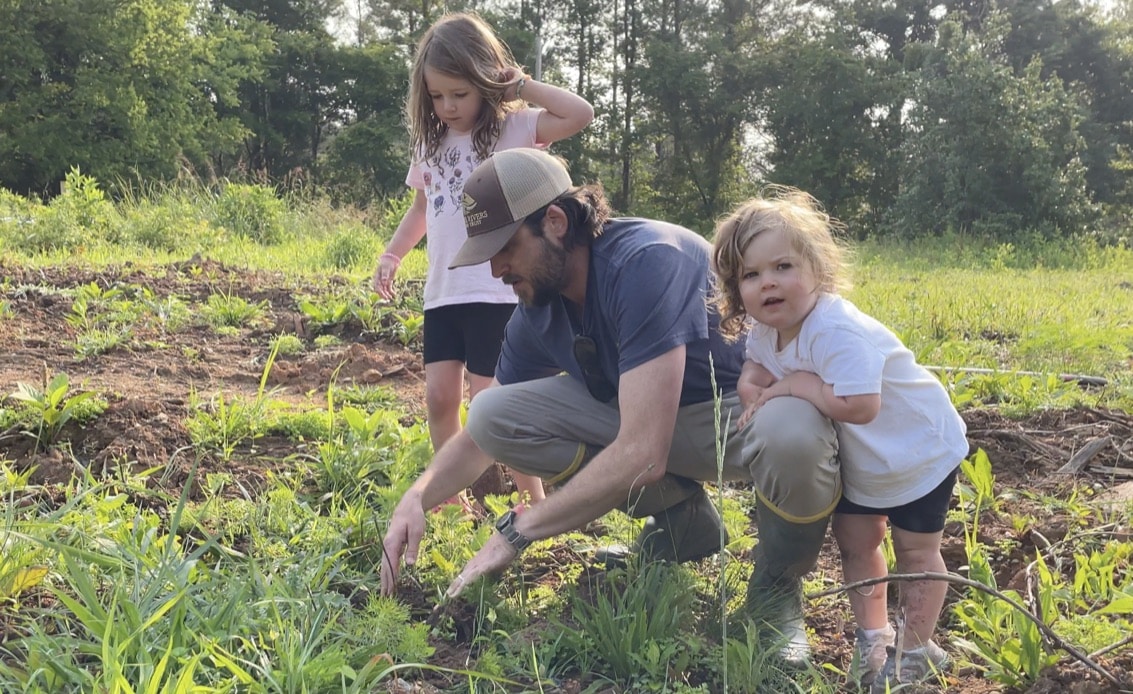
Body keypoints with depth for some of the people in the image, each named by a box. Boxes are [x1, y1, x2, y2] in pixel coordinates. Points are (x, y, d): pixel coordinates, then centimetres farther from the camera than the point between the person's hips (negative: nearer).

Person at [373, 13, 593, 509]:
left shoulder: (514, 129, -5)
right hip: (443, 292, 6)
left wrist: (520, 85, -13)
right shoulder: (431, 141, 12)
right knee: (440, 396, 5)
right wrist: (392, 254, 13)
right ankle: (450, 497, 21)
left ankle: (534, 500, 10)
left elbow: (580, 114, -20)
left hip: (497, 292, -6)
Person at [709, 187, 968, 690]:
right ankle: (872, 635, 36)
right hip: (858, 460, 8)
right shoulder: (765, 329, -11)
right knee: (854, 542, 15)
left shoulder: (839, 331, -38)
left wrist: (794, 385, -33)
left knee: (915, 551, 7)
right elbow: (754, 373, 2)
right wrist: (758, 395, -22)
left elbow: (856, 405, -45)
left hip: (919, 449, -7)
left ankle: (918, 650, 26)